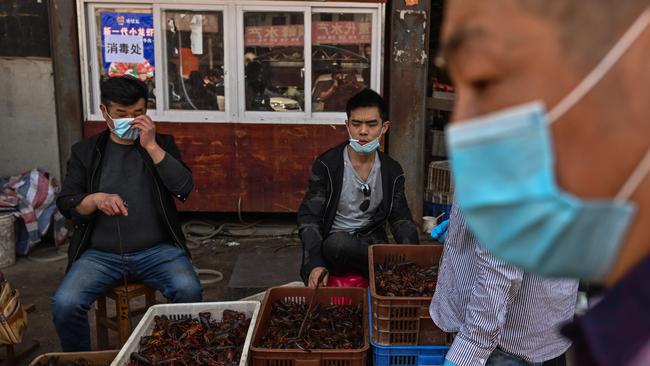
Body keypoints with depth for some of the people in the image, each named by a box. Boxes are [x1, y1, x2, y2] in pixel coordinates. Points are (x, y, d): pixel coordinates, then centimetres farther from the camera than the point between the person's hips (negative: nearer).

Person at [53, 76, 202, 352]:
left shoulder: (162, 144, 8)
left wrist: (151, 145, -13)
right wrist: (96, 199, -17)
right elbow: (65, 204, 5)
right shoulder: (85, 151, 10)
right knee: (64, 304, -23)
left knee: (189, 291, -27)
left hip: (157, 250, -1)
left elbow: (184, 188, -7)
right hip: (100, 254, 1)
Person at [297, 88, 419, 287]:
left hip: (372, 244, 2)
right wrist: (315, 265, -28)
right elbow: (309, 219, -11)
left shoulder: (392, 171, 5)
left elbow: (402, 220, 6)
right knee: (340, 242, -37)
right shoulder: (327, 164, -7)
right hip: (334, 248, -1)